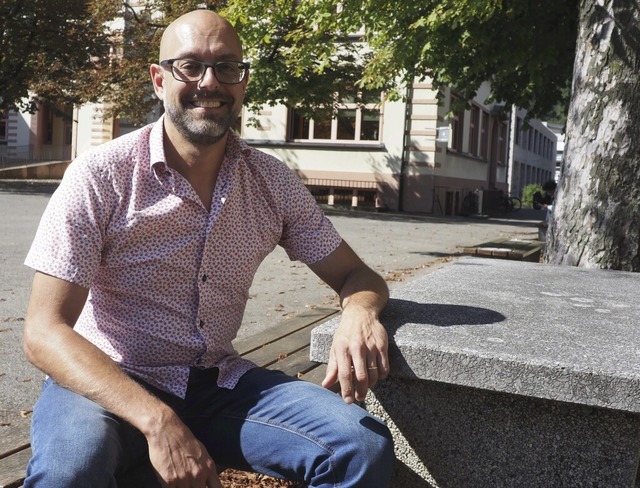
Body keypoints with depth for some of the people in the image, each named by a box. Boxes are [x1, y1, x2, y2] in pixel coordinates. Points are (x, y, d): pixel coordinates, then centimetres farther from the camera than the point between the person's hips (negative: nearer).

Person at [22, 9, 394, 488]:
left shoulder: (273, 182, 0)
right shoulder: (99, 177, -13)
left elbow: (356, 275, 5)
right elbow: (44, 332, -17)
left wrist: (360, 313, -22)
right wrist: (157, 422, -31)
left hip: (220, 383, 4)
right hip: (107, 384, -3)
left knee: (366, 447, -16)